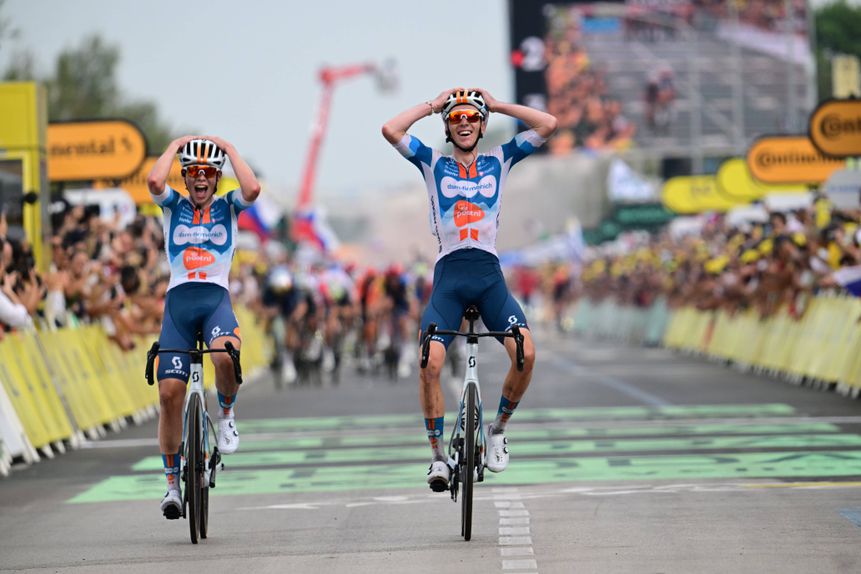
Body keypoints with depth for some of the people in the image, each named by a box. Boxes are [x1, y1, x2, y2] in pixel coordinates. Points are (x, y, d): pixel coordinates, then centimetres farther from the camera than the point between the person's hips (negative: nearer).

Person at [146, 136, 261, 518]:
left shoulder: (228, 207, 12)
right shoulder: (173, 205, 13)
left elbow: (252, 189, -11)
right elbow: (154, 181, -10)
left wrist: (230, 148, 0)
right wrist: (174, 145, 3)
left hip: (216, 299, -1)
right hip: (178, 301, 1)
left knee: (226, 356, -36)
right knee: (170, 392, -7)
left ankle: (226, 414, -4)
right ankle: (172, 483, 4)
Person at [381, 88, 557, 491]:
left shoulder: (499, 160, 12)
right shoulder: (433, 162, 9)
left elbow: (548, 125, 4)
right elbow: (390, 129, -6)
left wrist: (498, 105, 8)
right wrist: (433, 105, 4)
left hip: (489, 276, 1)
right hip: (449, 276, -1)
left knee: (526, 354, -19)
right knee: (430, 363, -19)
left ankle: (498, 429, 5)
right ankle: (438, 455, -5)